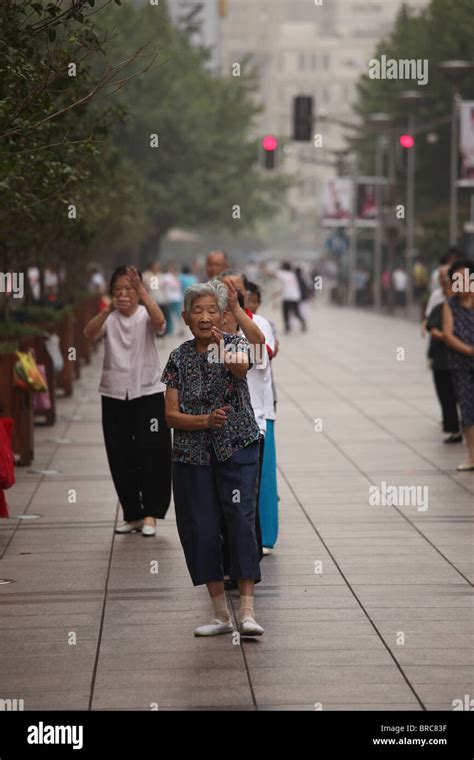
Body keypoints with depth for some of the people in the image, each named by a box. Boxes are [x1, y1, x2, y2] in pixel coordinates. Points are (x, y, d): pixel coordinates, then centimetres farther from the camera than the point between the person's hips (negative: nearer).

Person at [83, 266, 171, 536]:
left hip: (148, 394, -3)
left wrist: (142, 290, -39)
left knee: (152, 455, -4)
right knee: (121, 458, 7)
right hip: (114, 395, 3)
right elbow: (89, 334, -19)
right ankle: (132, 514, 18)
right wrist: (109, 309, -36)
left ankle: (151, 513, 4)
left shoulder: (146, 316, -3)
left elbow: (159, 321, -27)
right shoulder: (109, 319, 1)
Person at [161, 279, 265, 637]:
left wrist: (225, 350, -47)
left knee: (242, 520, -14)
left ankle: (248, 612, -15)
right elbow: (171, 415, 2)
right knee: (200, 529, 1)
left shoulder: (236, 343, -1)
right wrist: (205, 421, -16)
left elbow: (241, 367, -27)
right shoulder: (180, 357, 5)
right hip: (192, 453, 3)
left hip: (236, 449, -3)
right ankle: (221, 614, 12)